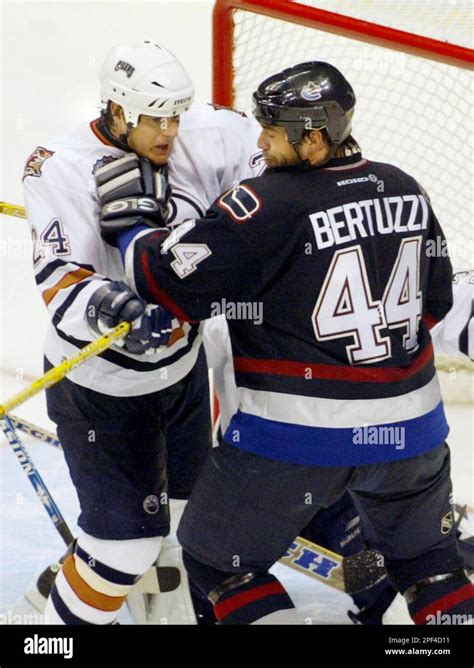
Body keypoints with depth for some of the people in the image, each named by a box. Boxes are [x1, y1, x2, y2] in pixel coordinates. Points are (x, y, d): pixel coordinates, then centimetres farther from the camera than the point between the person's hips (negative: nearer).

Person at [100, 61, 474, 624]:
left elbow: (173, 280, -15)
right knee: (427, 558, 26)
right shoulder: (405, 190, 3)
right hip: (410, 424, 6)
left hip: (299, 432, -6)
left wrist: (126, 223, 0)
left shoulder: (265, 204, -17)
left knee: (217, 557, 13)